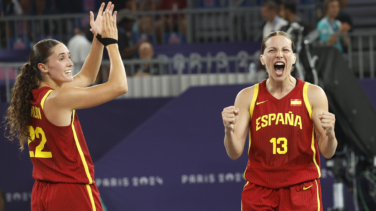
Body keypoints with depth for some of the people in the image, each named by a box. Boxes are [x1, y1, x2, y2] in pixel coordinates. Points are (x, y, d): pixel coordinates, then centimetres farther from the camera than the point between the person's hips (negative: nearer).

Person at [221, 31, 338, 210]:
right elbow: (235, 153, -3)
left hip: (302, 189, -1)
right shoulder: (247, 96, 2)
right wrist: (228, 130, -23)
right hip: (258, 190, 1)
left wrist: (330, 134, -25)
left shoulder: (313, 94, -1)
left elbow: (327, 152, -3)